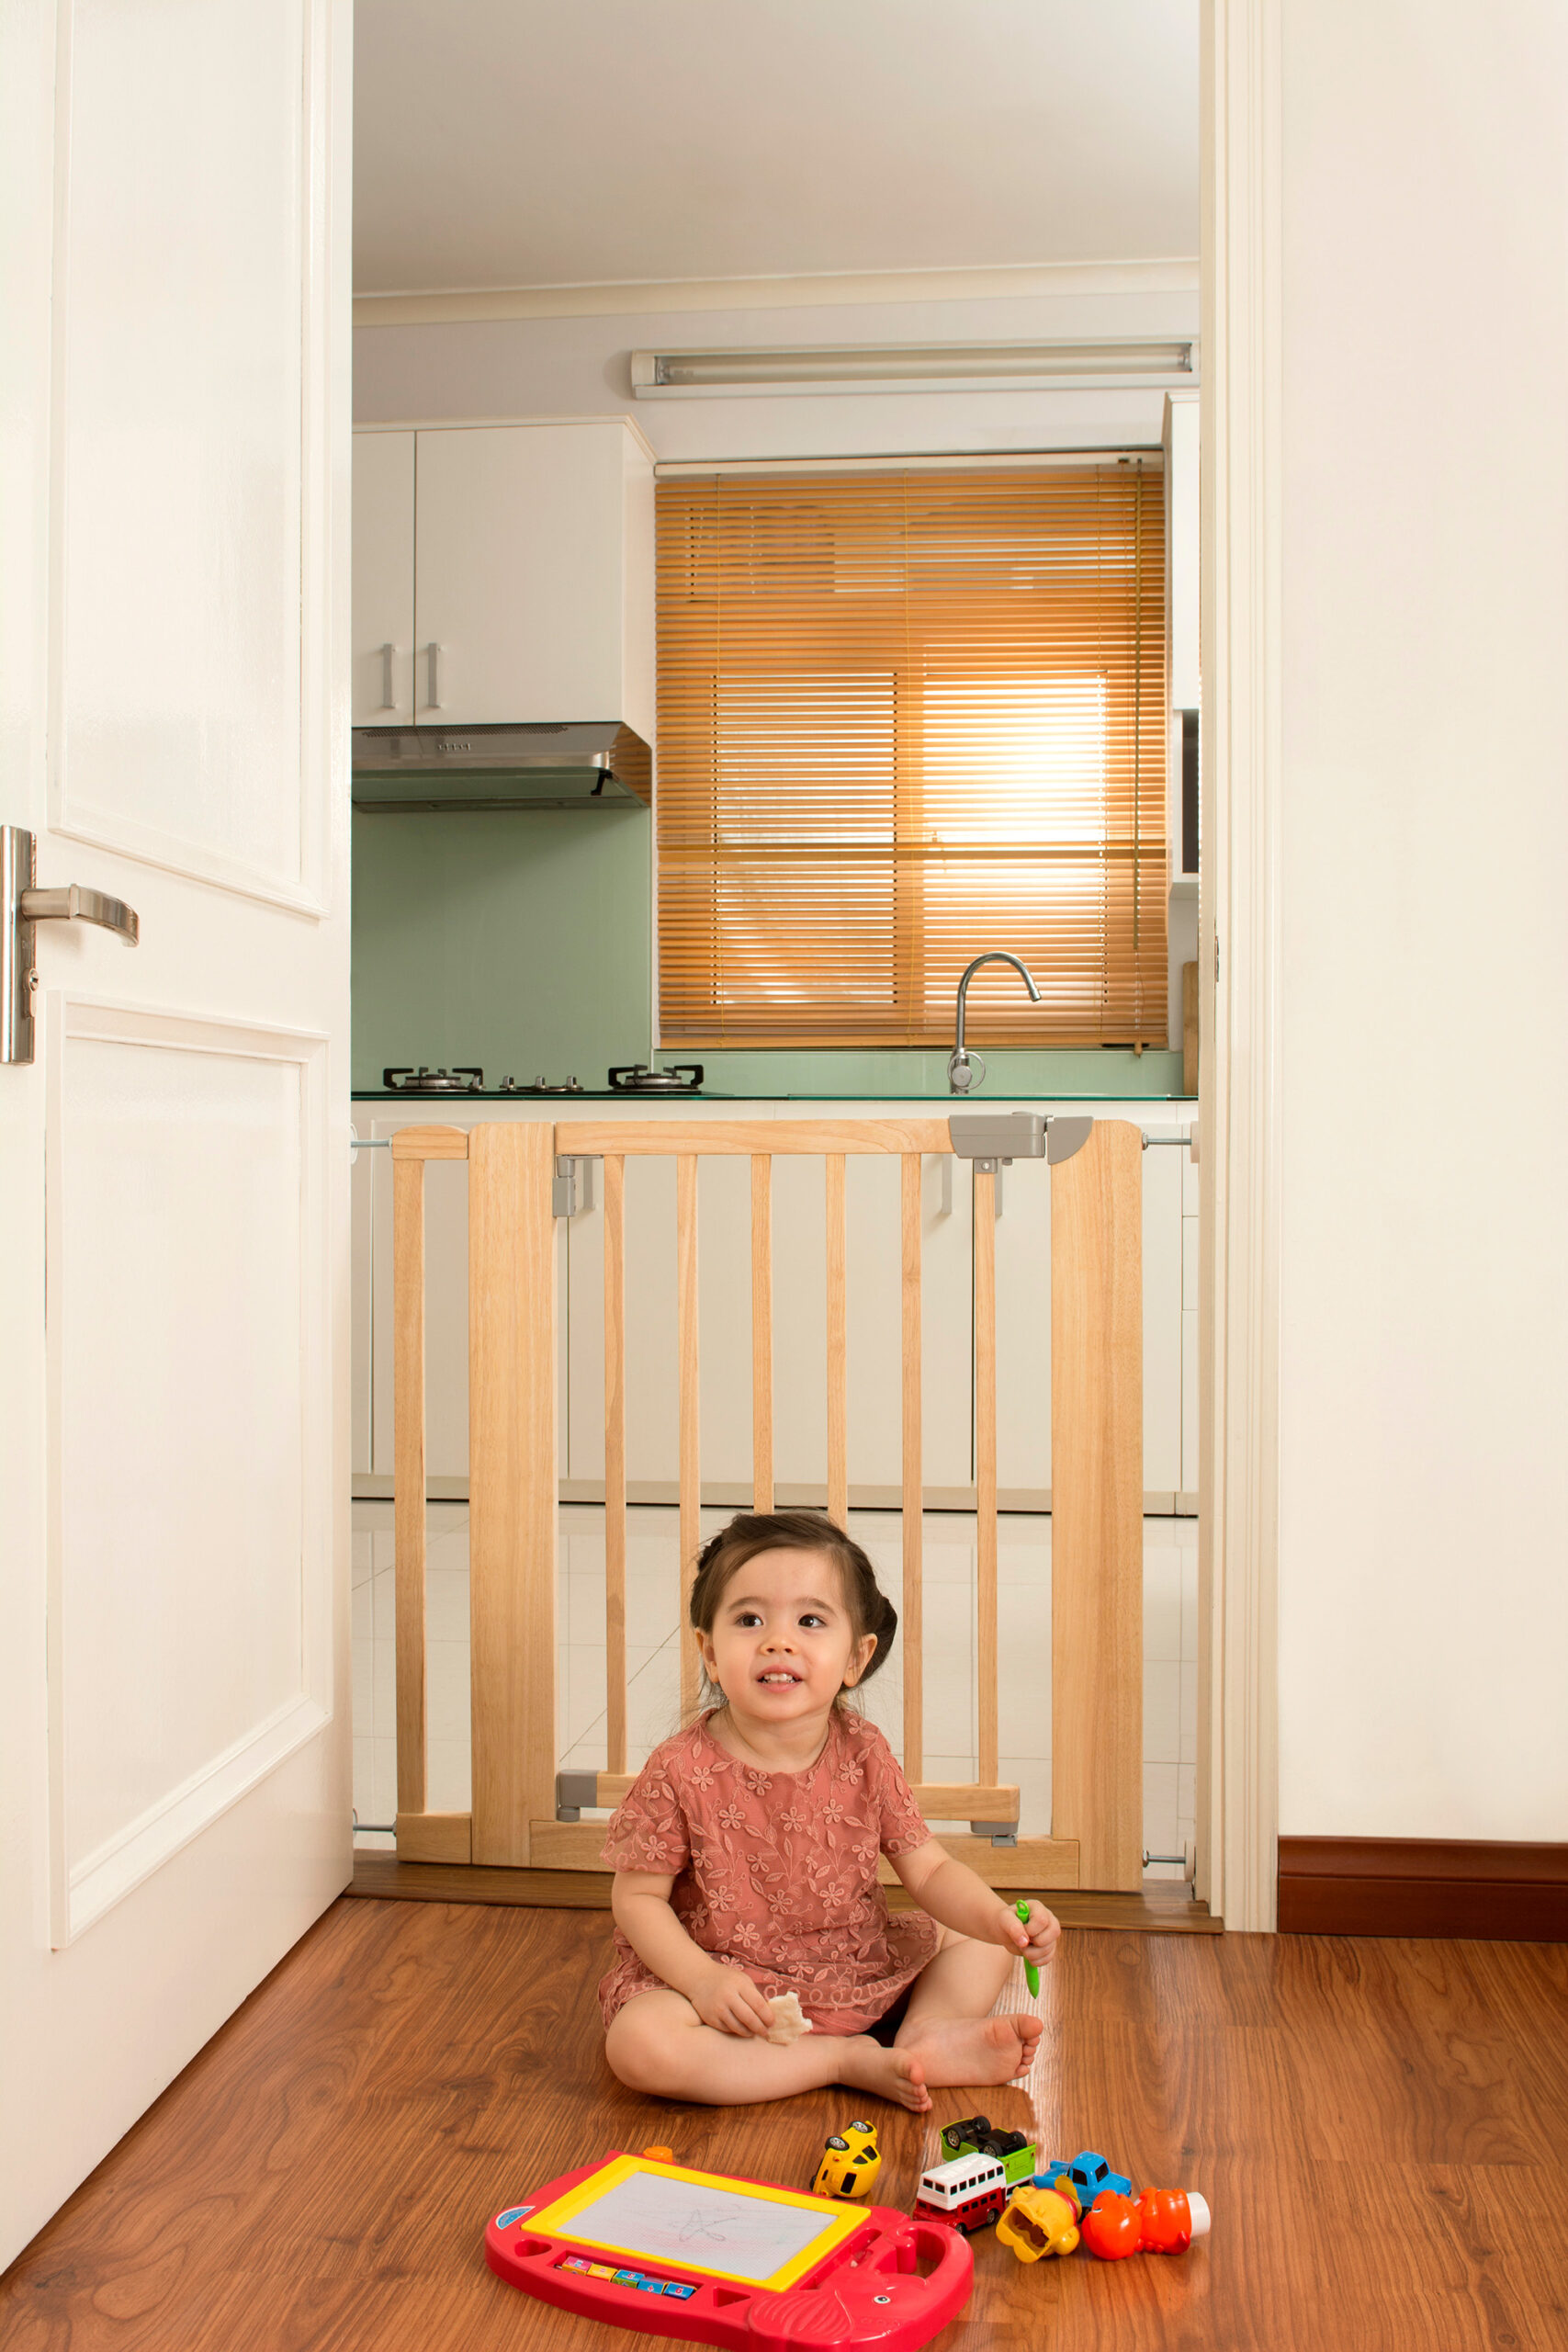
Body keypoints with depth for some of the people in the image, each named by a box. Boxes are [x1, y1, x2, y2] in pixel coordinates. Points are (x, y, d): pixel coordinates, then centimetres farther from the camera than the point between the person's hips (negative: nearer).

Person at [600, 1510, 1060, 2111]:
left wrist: (999, 1918, -23)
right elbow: (637, 1897, -10)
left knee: (981, 1946, 5)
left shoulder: (864, 1756, -8)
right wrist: (701, 1978, -24)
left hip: (859, 1970, 4)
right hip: (731, 1983, -3)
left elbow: (930, 1871, -4)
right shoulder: (682, 1772, -18)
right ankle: (845, 2060, -20)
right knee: (638, 2044, -32)